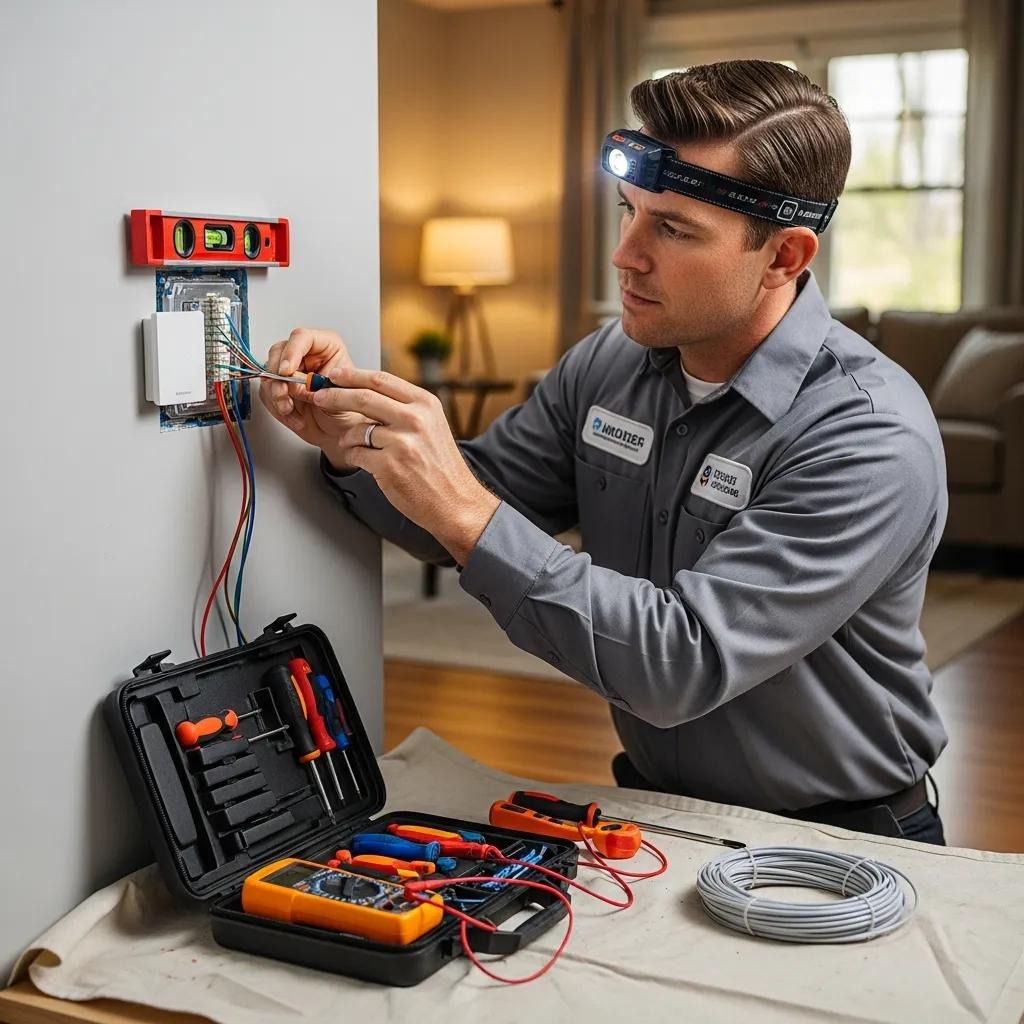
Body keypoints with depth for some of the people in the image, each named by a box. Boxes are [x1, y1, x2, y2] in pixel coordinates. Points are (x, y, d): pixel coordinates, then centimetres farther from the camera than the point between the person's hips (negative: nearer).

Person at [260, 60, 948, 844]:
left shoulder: (872, 439, -23)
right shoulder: (607, 365, -2)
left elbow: (683, 664, -30)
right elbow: (468, 515, 8)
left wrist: (463, 508, -32)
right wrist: (352, 442, -12)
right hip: (652, 804, 5)